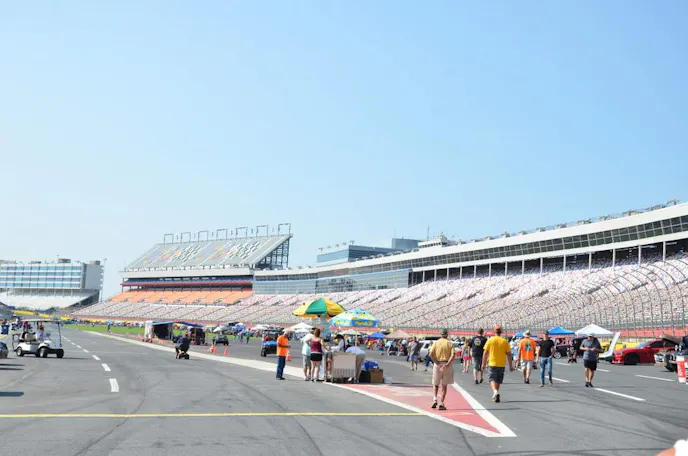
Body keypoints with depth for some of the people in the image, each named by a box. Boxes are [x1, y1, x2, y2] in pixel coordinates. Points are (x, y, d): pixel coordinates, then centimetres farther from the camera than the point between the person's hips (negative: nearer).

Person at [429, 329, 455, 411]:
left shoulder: (436, 343, 3)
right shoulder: (449, 343, 3)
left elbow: (431, 354, -11)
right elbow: (453, 354, -12)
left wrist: (436, 363, -8)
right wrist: (448, 364, -17)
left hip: (437, 364, 0)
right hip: (447, 365, 0)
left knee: (436, 384, 17)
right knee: (444, 385, 7)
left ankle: (435, 399, 0)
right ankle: (441, 404, 1)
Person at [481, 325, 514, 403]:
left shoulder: (490, 340, -3)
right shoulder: (505, 341, 0)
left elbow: (485, 353, -3)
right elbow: (509, 354, 1)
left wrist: (483, 364, 5)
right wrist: (511, 365, 8)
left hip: (492, 364, -2)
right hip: (502, 364, 2)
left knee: (492, 379, -1)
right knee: (498, 380, 16)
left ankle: (495, 392, -25)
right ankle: (495, 394, 24)